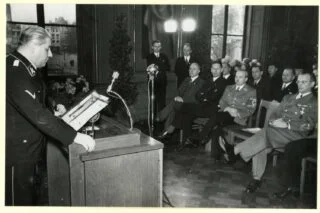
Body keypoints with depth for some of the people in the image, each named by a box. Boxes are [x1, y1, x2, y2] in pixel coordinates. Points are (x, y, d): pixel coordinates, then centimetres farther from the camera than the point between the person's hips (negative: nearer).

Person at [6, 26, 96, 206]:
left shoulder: (26, 68, 7)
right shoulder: (15, 72, -26)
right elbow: (37, 115, -33)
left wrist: (52, 111, 2)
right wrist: (75, 136, -33)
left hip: (28, 149, 10)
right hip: (17, 153, -9)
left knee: (30, 197, 22)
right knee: (20, 201, 6)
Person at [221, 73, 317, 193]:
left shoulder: (314, 103, 7)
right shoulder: (288, 98, 26)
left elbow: (308, 125, -7)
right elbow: (275, 114, 22)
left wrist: (286, 124, -17)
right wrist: (274, 121, -2)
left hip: (296, 134, -5)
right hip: (276, 132, 5)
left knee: (266, 132, -34)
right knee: (260, 146, -26)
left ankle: (235, 151, -36)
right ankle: (257, 179, -20)